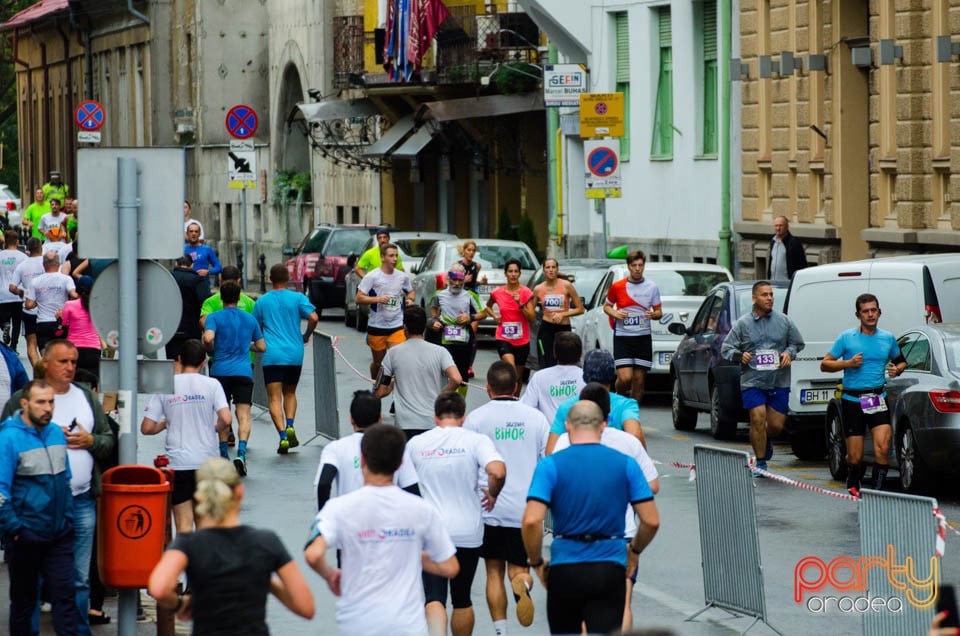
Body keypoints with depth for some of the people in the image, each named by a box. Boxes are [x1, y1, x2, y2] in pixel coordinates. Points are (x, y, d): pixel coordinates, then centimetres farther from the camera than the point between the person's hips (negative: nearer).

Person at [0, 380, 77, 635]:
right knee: (23, 599, 8)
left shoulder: (57, 433, 6)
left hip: (59, 535, 5)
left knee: (65, 594, 0)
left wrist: (68, 518, 14)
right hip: (26, 537, -5)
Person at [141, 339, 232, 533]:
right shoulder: (211, 384, -1)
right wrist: (215, 428, 9)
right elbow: (226, 419, -12)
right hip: (207, 460, 1)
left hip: (178, 462, -1)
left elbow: (147, 428, -2)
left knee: (184, 524, 0)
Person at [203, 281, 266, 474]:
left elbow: (208, 338, -16)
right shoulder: (250, 319, 12)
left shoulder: (214, 317, 2)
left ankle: (224, 456, 16)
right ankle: (241, 453, -25)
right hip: (244, 371, 1)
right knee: (244, 415, -6)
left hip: (220, 370, 0)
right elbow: (262, 346, 18)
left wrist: (211, 349, 5)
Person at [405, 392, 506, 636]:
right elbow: (498, 471, -21)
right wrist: (492, 494, 0)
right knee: (462, 599, 17)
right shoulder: (476, 440, -5)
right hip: (468, 533, 0)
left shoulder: (416, 444, 2)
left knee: (435, 598, -7)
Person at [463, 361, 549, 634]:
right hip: (526, 508, 1)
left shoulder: (476, 418, -4)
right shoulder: (535, 417, 2)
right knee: (519, 568, 9)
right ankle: (522, 583, -26)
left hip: (489, 507, -1)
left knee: (494, 572, 10)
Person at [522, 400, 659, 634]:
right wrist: (634, 551, 19)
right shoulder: (625, 464, 1)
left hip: (565, 568, 0)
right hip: (611, 569, 0)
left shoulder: (550, 465, -4)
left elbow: (532, 521, -15)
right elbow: (651, 521, 0)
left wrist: (536, 562, 1)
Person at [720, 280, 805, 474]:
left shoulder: (784, 321, 5)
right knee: (758, 419, -14)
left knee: (776, 425, 2)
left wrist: (789, 353, -4)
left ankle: (765, 442, 39)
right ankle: (760, 462, 0)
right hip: (752, 381, -2)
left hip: (779, 381, 2)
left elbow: (798, 343, 16)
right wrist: (739, 355, -14)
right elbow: (726, 349, 6)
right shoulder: (742, 324, 0)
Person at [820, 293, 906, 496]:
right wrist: (848, 363, -13)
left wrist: (897, 369, 2)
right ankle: (853, 486, 31)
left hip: (878, 400, 2)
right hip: (852, 401, -2)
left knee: (882, 448, -19)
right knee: (855, 457, 1)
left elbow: (901, 361, 25)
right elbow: (825, 365, 3)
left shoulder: (888, 338, 9)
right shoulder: (847, 338, 0)